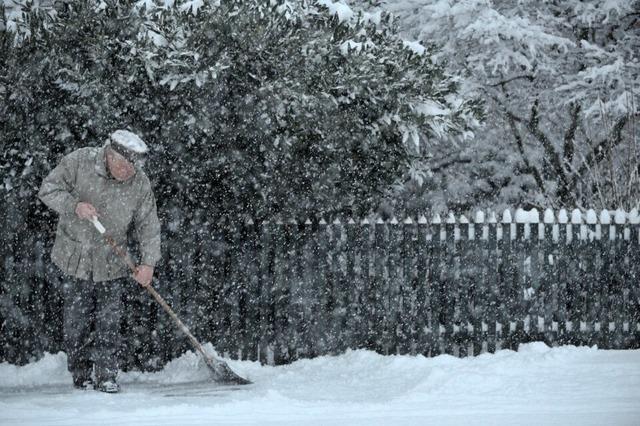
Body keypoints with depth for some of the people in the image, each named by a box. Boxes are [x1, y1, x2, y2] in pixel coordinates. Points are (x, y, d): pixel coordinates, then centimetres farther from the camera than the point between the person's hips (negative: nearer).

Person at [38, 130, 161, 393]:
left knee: (109, 322, -1)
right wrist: (74, 205, -25)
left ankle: (106, 375, 7)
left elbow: (148, 226, -5)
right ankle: (81, 374, 17)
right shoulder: (79, 162, -12)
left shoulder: (140, 185, -8)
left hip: (112, 265, 1)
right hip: (76, 260, -1)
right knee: (77, 321, 4)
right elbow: (49, 189, -8)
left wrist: (148, 262, -16)